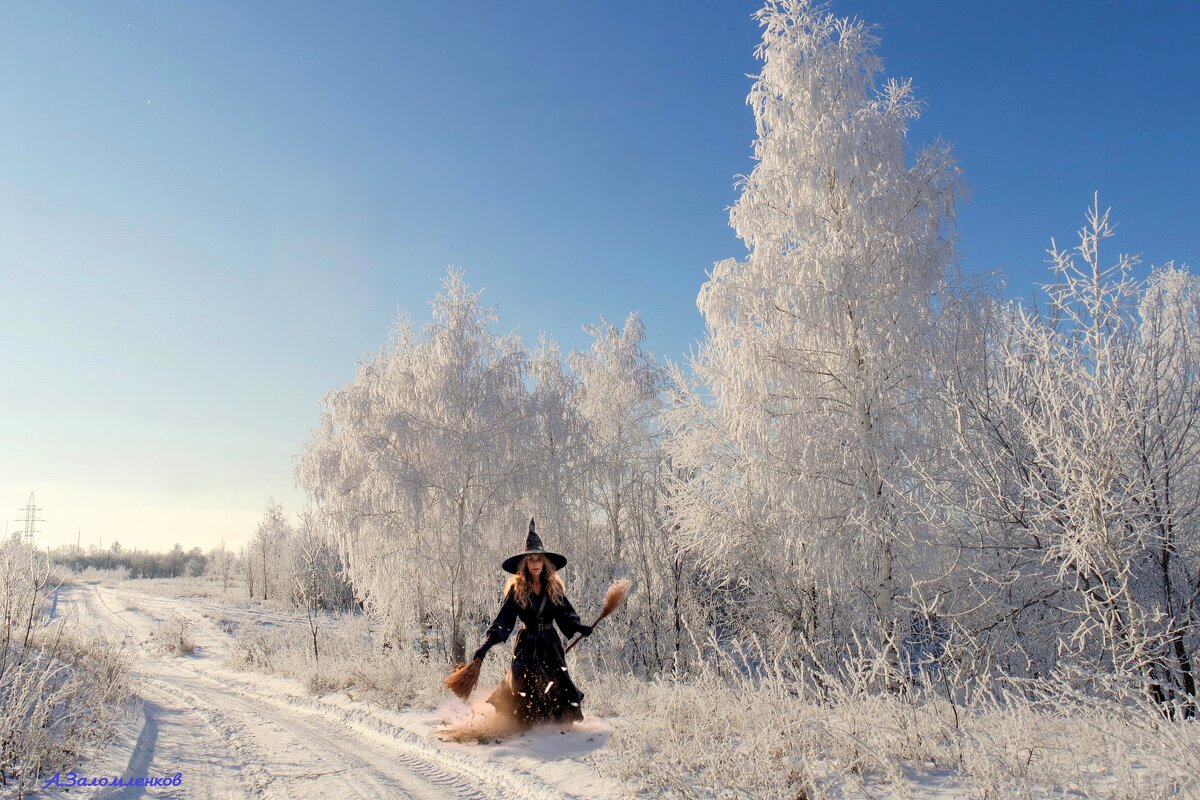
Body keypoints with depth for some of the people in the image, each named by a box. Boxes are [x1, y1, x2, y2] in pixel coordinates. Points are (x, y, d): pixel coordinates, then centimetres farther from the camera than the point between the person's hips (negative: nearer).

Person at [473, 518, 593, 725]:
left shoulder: (554, 587, 3)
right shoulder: (516, 588, -5)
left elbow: (565, 614, 5)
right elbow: (504, 619, -9)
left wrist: (579, 627, -14)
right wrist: (488, 643, -20)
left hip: (550, 643, 2)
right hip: (527, 644, -2)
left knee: (559, 684, -2)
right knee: (521, 684, -6)